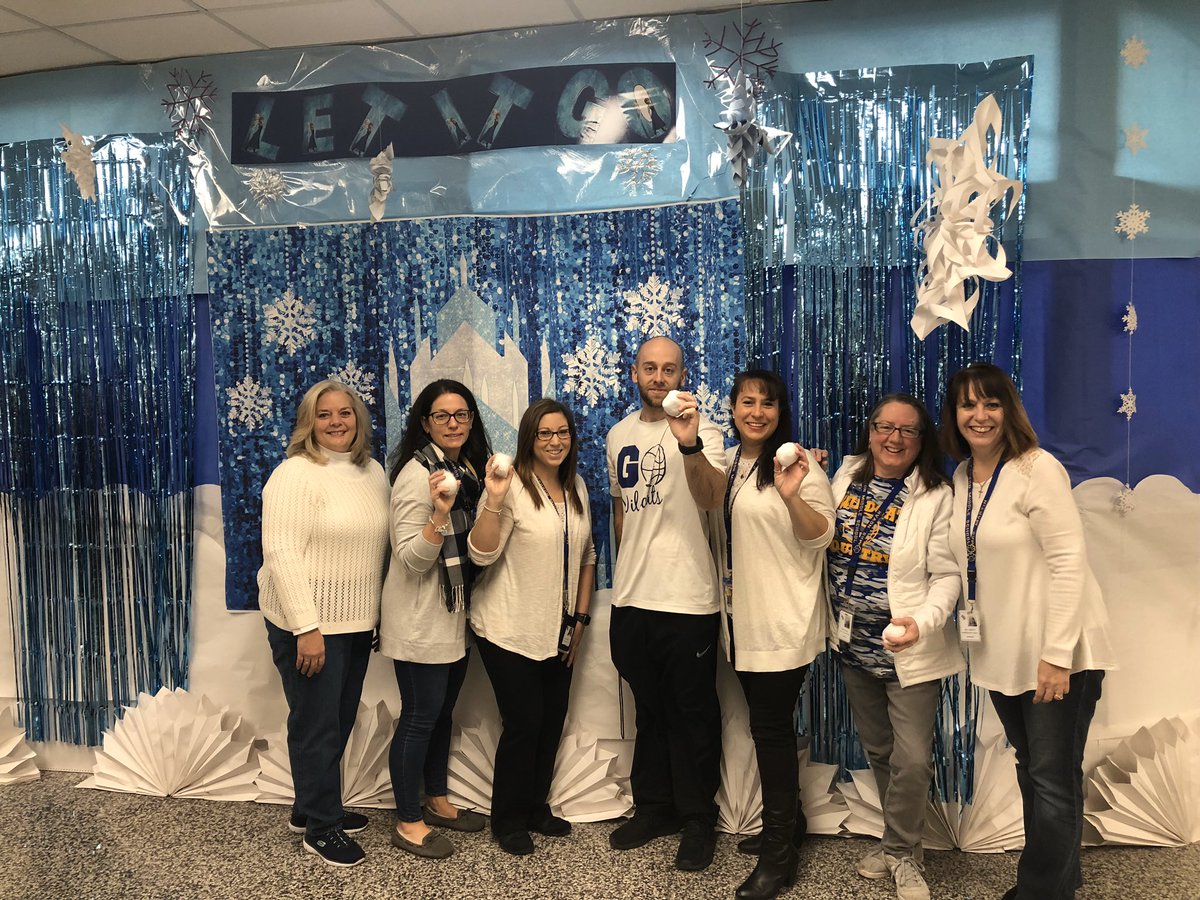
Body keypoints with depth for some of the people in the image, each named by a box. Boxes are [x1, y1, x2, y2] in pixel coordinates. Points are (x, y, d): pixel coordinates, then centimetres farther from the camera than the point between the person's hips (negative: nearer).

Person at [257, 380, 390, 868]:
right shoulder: (296, 474, -15)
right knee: (316, 725, 4)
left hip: (357, 622, 8)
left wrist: (377, 613, 14)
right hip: (310, 624, -7)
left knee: (339, 721, 18)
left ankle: (311, 807, 37)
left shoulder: (372, 471, 8)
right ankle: (321, 827, 21)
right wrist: (307, 628, -23)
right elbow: (282, 554, -20)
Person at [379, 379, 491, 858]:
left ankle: (436, 801, 35)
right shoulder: (417, 474, -18)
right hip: (419, 618, -8)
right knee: (419, 717, 2)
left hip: (455, 613, 8)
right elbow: (410, 559, -24)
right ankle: (408, 822, 17)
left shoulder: (469, 468, 6)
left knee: (443, 711, 19)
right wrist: (439, 514, -37)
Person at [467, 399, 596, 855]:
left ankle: (535, 806, 33)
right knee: (523, 723, 0)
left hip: (558, 631, 6)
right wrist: (494, 499, -32)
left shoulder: (576, 487, 6)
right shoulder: (513, 486, -15)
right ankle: (508, 819, 21)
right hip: (509, 630, -6)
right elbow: (481, 554, -20)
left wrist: (580, 616, 10)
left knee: (552, 720, 13)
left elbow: (587, 556, 14)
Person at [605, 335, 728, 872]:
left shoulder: (701, 431, -9)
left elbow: (712, 499, -27)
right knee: (648, 712, 19)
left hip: (686, 601, -5)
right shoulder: (619, 436, 9)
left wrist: (689, 445, -44)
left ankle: (698, 821, 26)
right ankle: (654, 808, 35)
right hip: (630, 601, 5)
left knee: (691, 717, 8)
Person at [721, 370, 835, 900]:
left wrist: (792, 495, -33)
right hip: (741, 616, 7)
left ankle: (779, 856, 13)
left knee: (771, 728, -1)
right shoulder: (727, 463, 9)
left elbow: (820, 536, -17)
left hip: (782, 621, -7)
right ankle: (785, 821, 35)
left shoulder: (795, 463, -11)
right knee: (768, 725, 17)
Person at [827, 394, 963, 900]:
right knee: (877, 750, 18)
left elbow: (947, 575, -12)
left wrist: (922, 622, -28)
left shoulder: (936, 496, -11)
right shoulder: (847, 476, 3)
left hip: (910, 650, -4)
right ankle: (899, 844, 38)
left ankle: (902, 854, 22)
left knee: (912, 759, -3)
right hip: (855, 645, 5)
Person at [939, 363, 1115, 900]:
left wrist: (1057, 653, -22)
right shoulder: (960, 477, 6)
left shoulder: (1038, 470, -16)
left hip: (1055, 653, -7)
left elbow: (1069, 561, -20)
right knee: (1030, 769, 20)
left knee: (1054, 780, 1)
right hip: (1001, 653, 7)